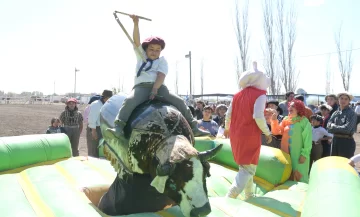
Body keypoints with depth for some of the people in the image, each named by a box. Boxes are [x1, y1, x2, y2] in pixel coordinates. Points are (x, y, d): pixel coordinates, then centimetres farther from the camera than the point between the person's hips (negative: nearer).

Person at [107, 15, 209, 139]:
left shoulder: (162, 61, 14)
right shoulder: (141, 55, 18)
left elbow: (161, 76, -3)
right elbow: (136, 40, 4)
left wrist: (155, 88, -22)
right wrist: (136, 23, -10)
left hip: (159, 87, 1)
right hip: (141, 86, 0)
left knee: (180, 102, -12)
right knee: (130, 101, -31)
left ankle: (193, 128, -3)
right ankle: (119, 126, -33)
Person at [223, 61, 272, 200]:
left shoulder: (238, 95, 9)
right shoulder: (260, 95, -9)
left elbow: (228, 115, 11)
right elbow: (258, 116, -21)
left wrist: (227, 129, 28)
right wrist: (267, 133, -8)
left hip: (236, 135, 7)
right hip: (250, 136, -7)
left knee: (244, 165, 21)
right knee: (248, 168, 0)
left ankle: (249, 195, 30)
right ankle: (230, 197, -12)